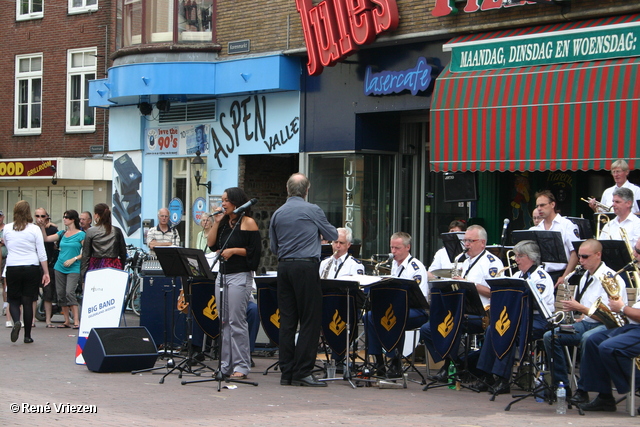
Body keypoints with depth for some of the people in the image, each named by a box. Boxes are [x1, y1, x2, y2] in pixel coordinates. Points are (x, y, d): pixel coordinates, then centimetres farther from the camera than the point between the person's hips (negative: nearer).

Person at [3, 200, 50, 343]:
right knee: (28, 302, 6)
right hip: (31, 268, -1)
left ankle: (16, 321, -18)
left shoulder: (7, 229, 0)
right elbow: (42, 253, -4)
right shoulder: (34, 229, -5)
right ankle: (27, 336, 9)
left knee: (13, 300, 11)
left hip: (12, 268, 1)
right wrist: (46, 273, 2)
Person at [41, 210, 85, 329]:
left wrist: (73, 259, -15)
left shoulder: (81, 234, -4)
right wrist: (42, 227, -2)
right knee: (61, 294, 5)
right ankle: (66, 321, 13)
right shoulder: (62, 233, 12)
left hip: (73, 269, -6)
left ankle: (76, 321, -17)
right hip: (60, 267, 6)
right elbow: (46, 238, 8)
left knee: (70, 292, -18)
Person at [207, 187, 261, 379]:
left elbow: (255, 250, -10)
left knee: (237, 321, -9)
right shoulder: (223, 222, 15)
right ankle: (225, 365, 12)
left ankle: (241, 367, -5)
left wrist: (233, 250, -15)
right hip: (222, 275, 8)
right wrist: (216, 223, 2)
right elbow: (211, 244, 8)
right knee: (224, 322, 8)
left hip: (240, 276, -8)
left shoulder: (248, 223, -5)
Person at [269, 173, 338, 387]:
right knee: (310, 320, -3)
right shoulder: (312, 211, -4)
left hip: (284, 267, 6)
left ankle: (287, 372, 8)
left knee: (287, 320, 7)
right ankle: (302, 371, -7)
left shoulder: (278, 214, 10)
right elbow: (332, 235, 8)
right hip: (306, 266, -5)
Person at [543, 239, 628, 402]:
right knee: (549, 336, -12)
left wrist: (580, 308, -21)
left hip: (606, 326, -8)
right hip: (585, 322, 8)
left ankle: (583, 389, -27)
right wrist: (578, 317, 6)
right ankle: (562, 386, -10)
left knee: (587, 338, -40)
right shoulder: (585, 277, 16)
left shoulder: (611, 278, -10)